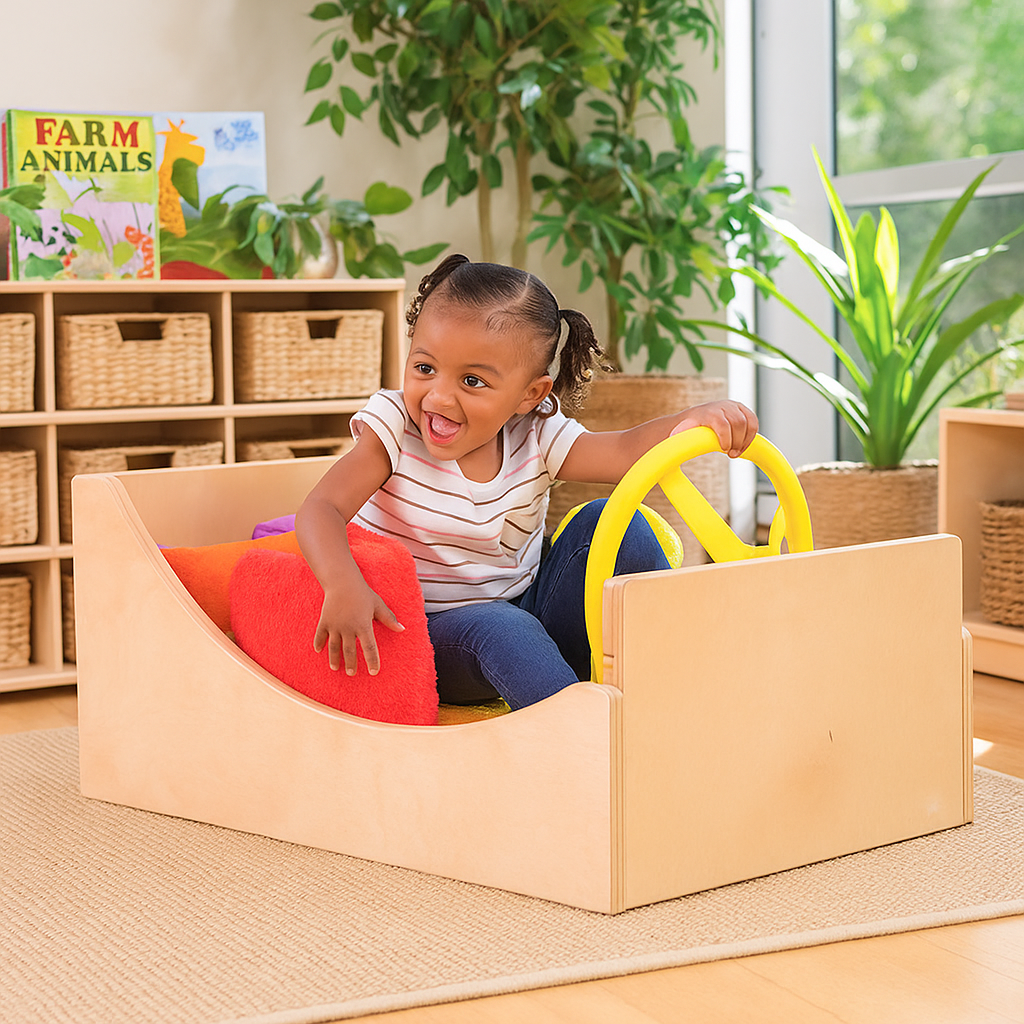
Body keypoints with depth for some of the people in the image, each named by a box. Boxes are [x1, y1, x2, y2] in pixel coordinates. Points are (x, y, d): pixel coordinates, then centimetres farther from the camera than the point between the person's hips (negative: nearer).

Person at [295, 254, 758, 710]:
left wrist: (693, 420, -44)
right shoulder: (395, 428, -13)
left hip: (532, 614, 4)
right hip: (434, 633, -3)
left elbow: (626, 451, -22)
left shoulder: (535, 440, -6)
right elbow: (321, 509, -24)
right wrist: (342, 585, -46)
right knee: (499, 629, -36)